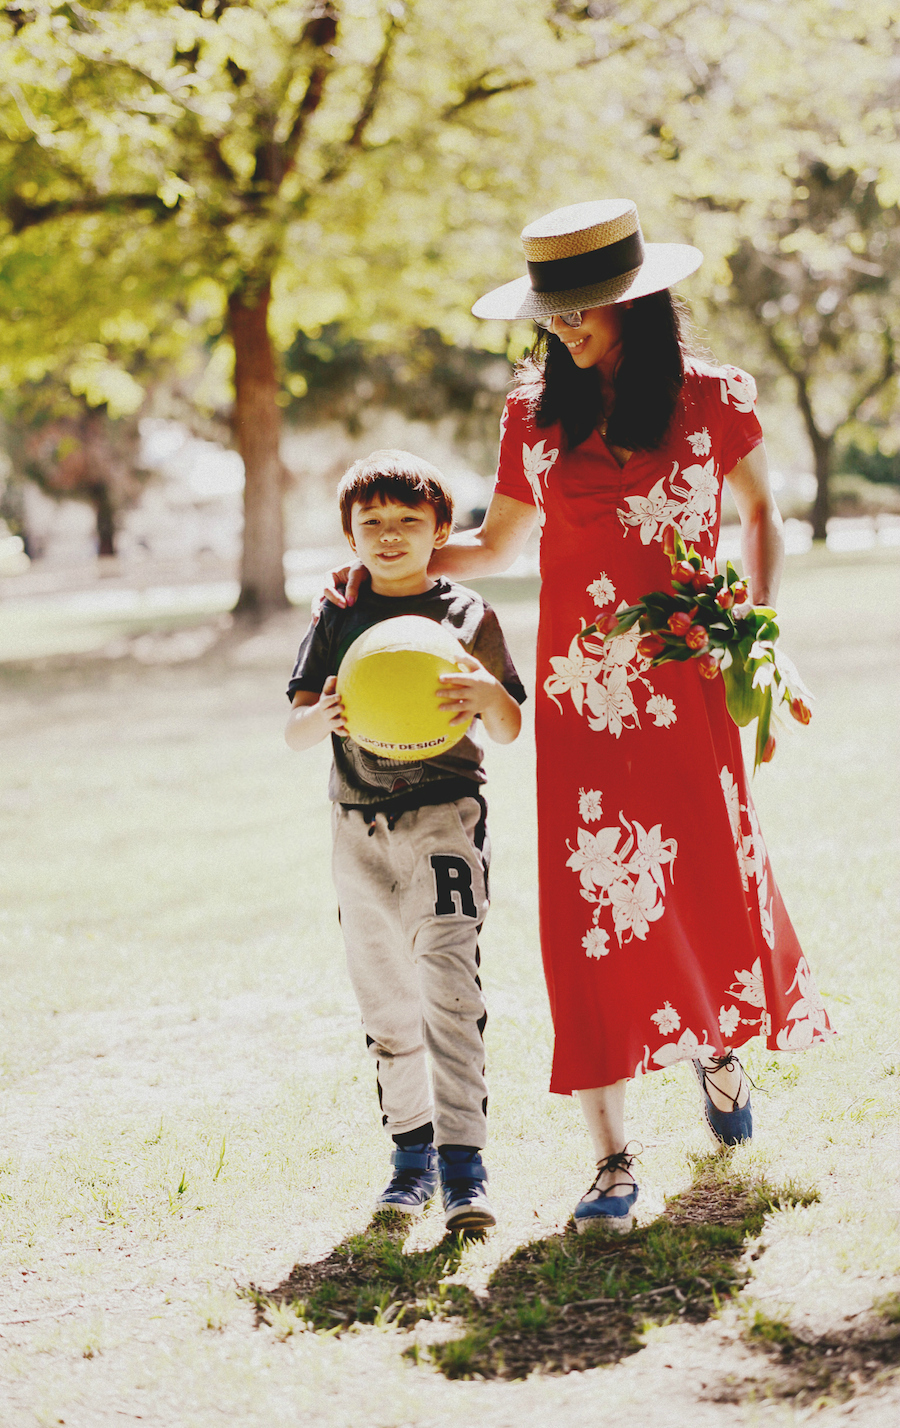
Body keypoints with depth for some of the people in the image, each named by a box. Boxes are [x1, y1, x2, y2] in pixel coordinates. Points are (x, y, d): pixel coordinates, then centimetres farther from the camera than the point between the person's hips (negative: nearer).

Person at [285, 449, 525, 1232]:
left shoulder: (467, 614, 0)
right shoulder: (337, 619, 5)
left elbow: (511, 729, 1)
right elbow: (294, 730, 1)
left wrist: (488, 694, -22)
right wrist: (323, 717, -23)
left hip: (446, 814, -3)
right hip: (360, 827, 3)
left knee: (449, 983, -16)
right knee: (386, 1004, 10)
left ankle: (463, 1160, -15)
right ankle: (412, 1151, 23)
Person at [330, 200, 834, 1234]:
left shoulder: (711, 398, 0)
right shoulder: (536, 412, 6)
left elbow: (758, 512, 15)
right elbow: (498, 543, 19)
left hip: (688, 684, -1)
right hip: (580, 690, 1)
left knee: (717, 878, -2)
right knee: (591, 905, -4)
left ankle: (721, 1048, 33)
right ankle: (611, 1156, 3)